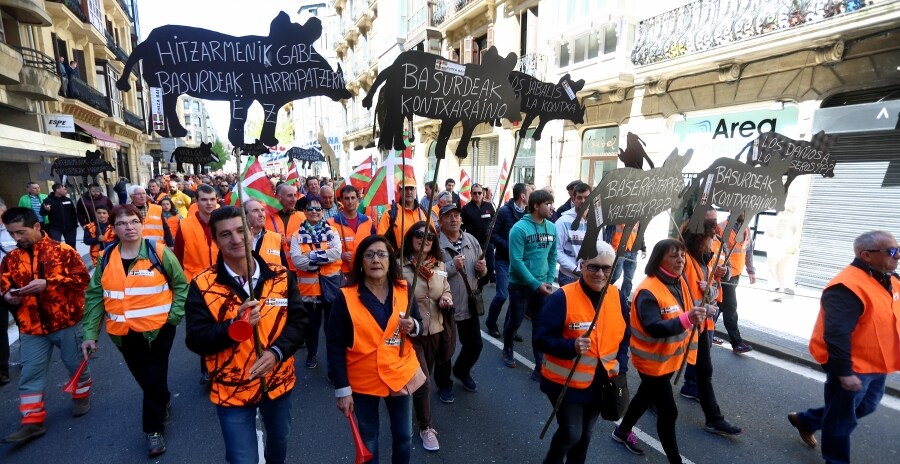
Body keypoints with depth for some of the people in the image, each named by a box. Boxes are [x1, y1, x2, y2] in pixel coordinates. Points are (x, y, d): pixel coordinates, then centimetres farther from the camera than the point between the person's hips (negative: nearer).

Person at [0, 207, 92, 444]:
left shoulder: (62, 250, -10)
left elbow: (82, 278, -15)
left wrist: (48, 283, -25)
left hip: (66, 321, -4)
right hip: (31, 326, 4)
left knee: (76, 365, 13)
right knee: (30, 374, 6)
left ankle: (82, 396, 37)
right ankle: (32, 422, 15)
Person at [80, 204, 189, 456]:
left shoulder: (159, 252, -11)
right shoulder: (106, 258, 1)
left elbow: (181, 285, -4)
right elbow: (94, 297, 4)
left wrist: (174, 316, -12)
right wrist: (90, 333, 0)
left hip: (157, 329, -4)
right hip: (123, 333, 4)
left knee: (154, 379, 3)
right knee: (143, 378, 20)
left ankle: (154, 429, 22)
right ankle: (163, 402, 47)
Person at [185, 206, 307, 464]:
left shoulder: (281, 276, -9)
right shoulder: (202, 285, -13)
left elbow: (298, 321, -9)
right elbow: (195, 340, -14)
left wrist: (276, 351, -25)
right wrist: (233, 326, -31)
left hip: (278, 381, 3)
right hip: (231, 389, -2)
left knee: (279, 440, 28)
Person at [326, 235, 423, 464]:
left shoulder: (404, 291, -7)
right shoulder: (346, 297, -16)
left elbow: (419, 326, 4)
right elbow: (335, 346, -12)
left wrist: (413, 327, -19)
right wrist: (342, 390, -12)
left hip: (400, 375, 3)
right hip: (363, 381, -2)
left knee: (404, 436, 19)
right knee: (368, 438, 19)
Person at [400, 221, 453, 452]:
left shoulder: (440, 265, 1)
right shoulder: (401, 266, -18)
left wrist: (447, 298, -8)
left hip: (435, 330, 6)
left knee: (426, 378, 23)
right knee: (423, 381, -2)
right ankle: (426, 427, 23)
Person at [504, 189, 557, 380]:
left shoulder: (552, 228, 1)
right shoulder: (519, 228, -17)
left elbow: (553, 256, 10)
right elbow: (516, 261, -19)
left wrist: (550, 280, 0)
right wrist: (535, 284, -18)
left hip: (543, 285, 4)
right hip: (520, 284, -4)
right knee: (515, 321, 13)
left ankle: (541, 365, 20)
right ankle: (507, 349, 41)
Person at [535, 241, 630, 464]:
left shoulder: (617, 297, -4)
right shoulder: (562, 298, -22)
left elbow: (624, 336, 9)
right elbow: (542, 338, -21)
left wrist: (621, 368, 0)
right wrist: (572, 346, -36)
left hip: (602, 382, 5)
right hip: (566, 382, -5)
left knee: (585, 433, 21)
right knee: (571, 433, 2)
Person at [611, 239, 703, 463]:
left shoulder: (679, 283, -1)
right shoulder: (648, 291, -27)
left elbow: (687, 312, 13)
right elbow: (655, 328, -35)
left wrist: (698, 313, -6)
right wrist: (687, 319, -46)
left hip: (671, 357, 9)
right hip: (652, 360, -9)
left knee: (646, 396, 24)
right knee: (668, 411, 1)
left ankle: (622, 432, 46)